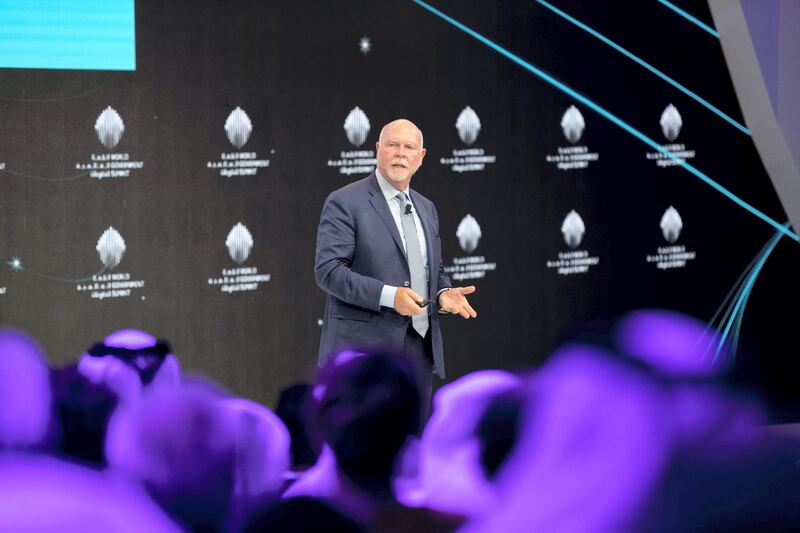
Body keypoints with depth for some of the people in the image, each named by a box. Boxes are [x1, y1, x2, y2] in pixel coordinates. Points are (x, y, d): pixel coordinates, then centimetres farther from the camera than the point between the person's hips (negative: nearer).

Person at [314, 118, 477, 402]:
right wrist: (388, 296, -22)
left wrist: (443, 293, 2)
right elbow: (327, 270, -13)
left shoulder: (426, 208, 18)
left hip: (419, 353, 7)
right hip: (365, 349, -7)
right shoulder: (345, 203, -5)